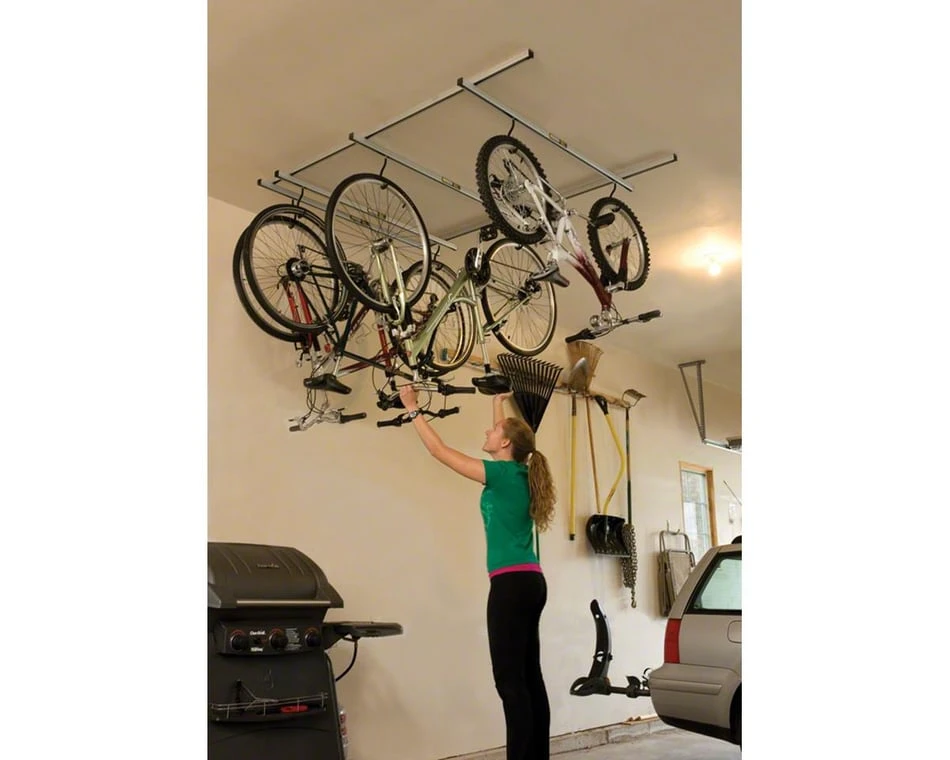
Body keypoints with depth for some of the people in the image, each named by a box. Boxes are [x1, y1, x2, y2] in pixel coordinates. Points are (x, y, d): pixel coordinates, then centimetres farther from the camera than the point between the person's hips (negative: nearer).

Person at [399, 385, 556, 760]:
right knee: (529, 677, 11)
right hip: (529, 582, 9)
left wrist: (413, 409, 4)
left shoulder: (503, 473, -8)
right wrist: (498, 401, 46)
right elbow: (507, 431, 34)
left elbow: (440, 451, -4)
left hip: (511, 584, -9)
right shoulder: (518, 472, 13)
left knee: (510, 680, -7)